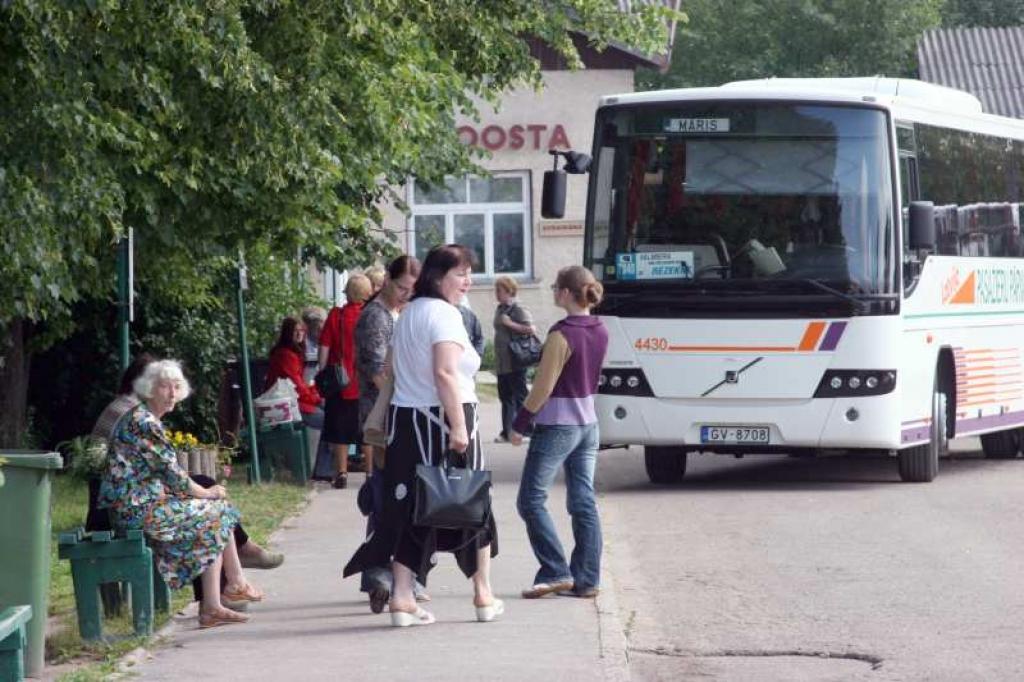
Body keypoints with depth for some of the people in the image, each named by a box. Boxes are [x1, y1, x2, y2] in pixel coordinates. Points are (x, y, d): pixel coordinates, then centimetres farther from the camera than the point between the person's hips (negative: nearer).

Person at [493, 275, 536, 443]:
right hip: (501, 364, 8)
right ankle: (506, 432, 16)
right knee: (505, 397, 11)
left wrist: (510, 324, -19)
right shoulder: (499, 309, 13)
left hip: (515, 364, -8)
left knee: (519, 396, -3)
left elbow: (532, 329, -19)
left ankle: (527, 429, 3)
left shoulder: (518, 310, -11)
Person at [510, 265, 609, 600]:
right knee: (584, 504, 8)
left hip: (557, 425, -8)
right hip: (588, 423, 8)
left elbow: (544, 386, -17)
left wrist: (519, 423, -6)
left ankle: (555, 573, -5)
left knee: (531, 501, 1)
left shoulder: (562, 334, -19)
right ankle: (586, 580, 8)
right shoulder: (600, 331, 5)